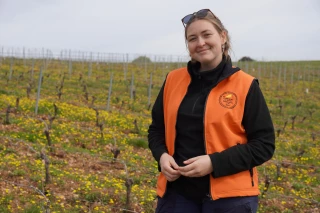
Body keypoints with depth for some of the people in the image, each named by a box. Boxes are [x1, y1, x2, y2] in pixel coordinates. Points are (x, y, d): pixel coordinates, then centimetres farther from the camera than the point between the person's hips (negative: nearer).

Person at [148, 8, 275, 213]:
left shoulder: (245, 86, -5)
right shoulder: (173, 80, 5)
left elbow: (264, 145, -6)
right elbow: (157, 129, 15)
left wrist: (214, 163, -17)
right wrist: (162, 155, -7)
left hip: (230, 196, -3)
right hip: (177, 192, 3)